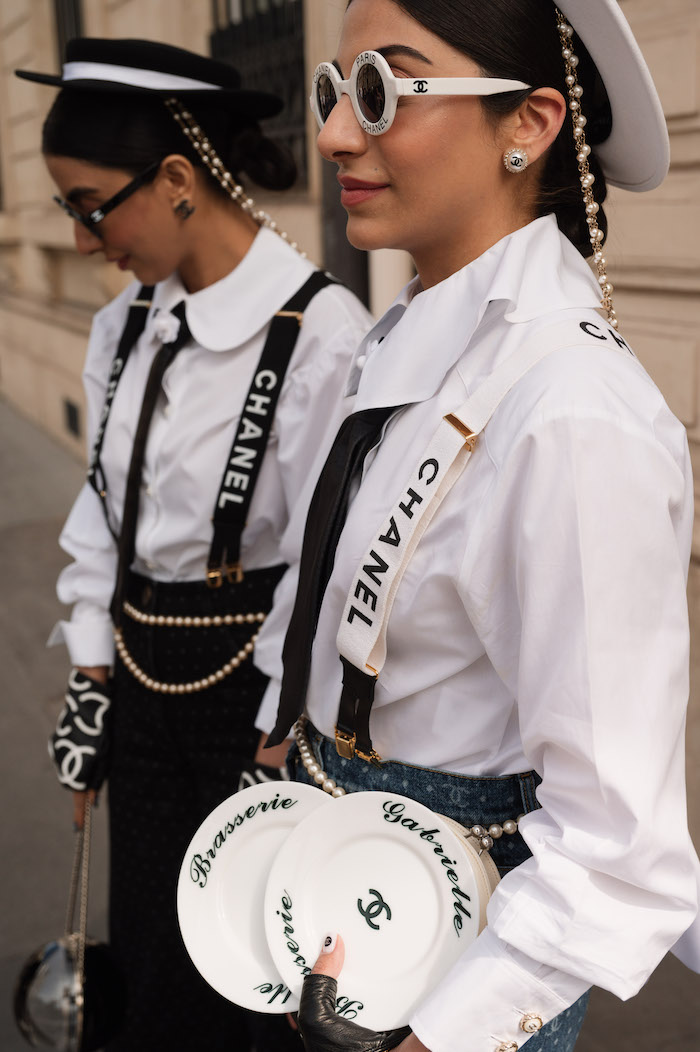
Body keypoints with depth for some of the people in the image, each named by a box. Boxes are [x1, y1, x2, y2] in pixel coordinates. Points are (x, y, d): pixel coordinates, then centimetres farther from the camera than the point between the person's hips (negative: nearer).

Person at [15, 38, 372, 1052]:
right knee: (153, 963, 19)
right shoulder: (122, 328, 4)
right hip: (145, 689, 7)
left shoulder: (321, 334, -20)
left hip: (263, 693, -6)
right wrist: (90, 684, 12)